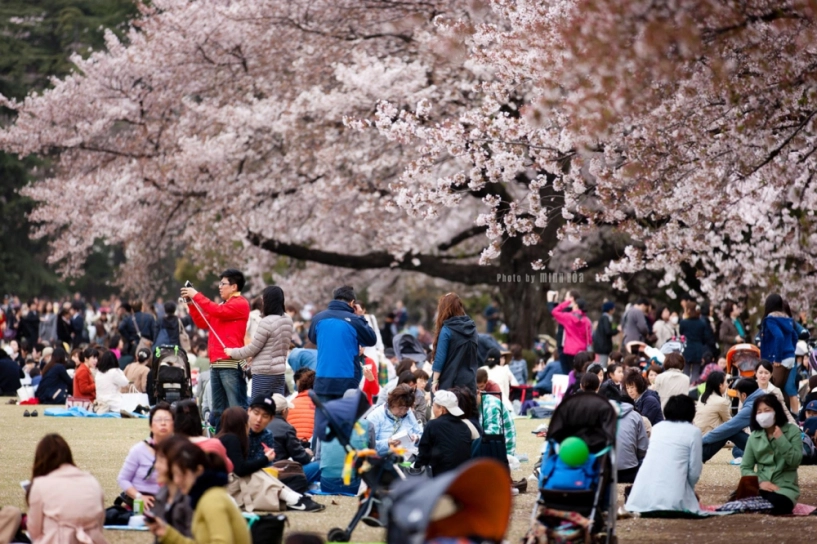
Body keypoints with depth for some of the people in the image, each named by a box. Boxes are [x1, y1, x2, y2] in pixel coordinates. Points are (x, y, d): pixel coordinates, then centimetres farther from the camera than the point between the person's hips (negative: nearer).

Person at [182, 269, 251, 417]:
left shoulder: (240, 304, -5)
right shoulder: (223, 305, 22)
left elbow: (218, 311, -18)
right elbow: (203, 323, 23)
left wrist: (197, 296, -9)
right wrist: (191, 303, 13)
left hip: (231, 363, -9)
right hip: (216, 363, 9)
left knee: (237, 408, -12)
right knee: (218, 409, 9)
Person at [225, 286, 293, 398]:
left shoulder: (267, 322, -16)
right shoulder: (288, 320, 6)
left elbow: (253, 348, -11)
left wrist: (233, 352, 6)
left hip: (264, 373, -7)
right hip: (280, 372, 7)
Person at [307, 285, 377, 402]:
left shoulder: (318, 318, -1)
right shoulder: (354, 320, -11)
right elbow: (371, 340, 3)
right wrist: (362, 318, 11)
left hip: (323, 380, 3)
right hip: (347, 381, -3)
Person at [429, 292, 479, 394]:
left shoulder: (446, 330, -10)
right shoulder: (472, 328, 8)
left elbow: (440, 358, -12)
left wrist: (435, 381, -7)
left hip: (449, 382, -5)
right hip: (469, 382, 5)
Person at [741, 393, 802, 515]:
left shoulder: (792, 431, 1)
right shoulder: (754, 436, 9)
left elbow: (795, 462, -8)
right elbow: (745, 468, 7)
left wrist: (781, 439, -15)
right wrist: (760, 481, -12)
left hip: (785, 487, -2)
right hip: (761, 487, 3)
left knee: (774, 503, -39)